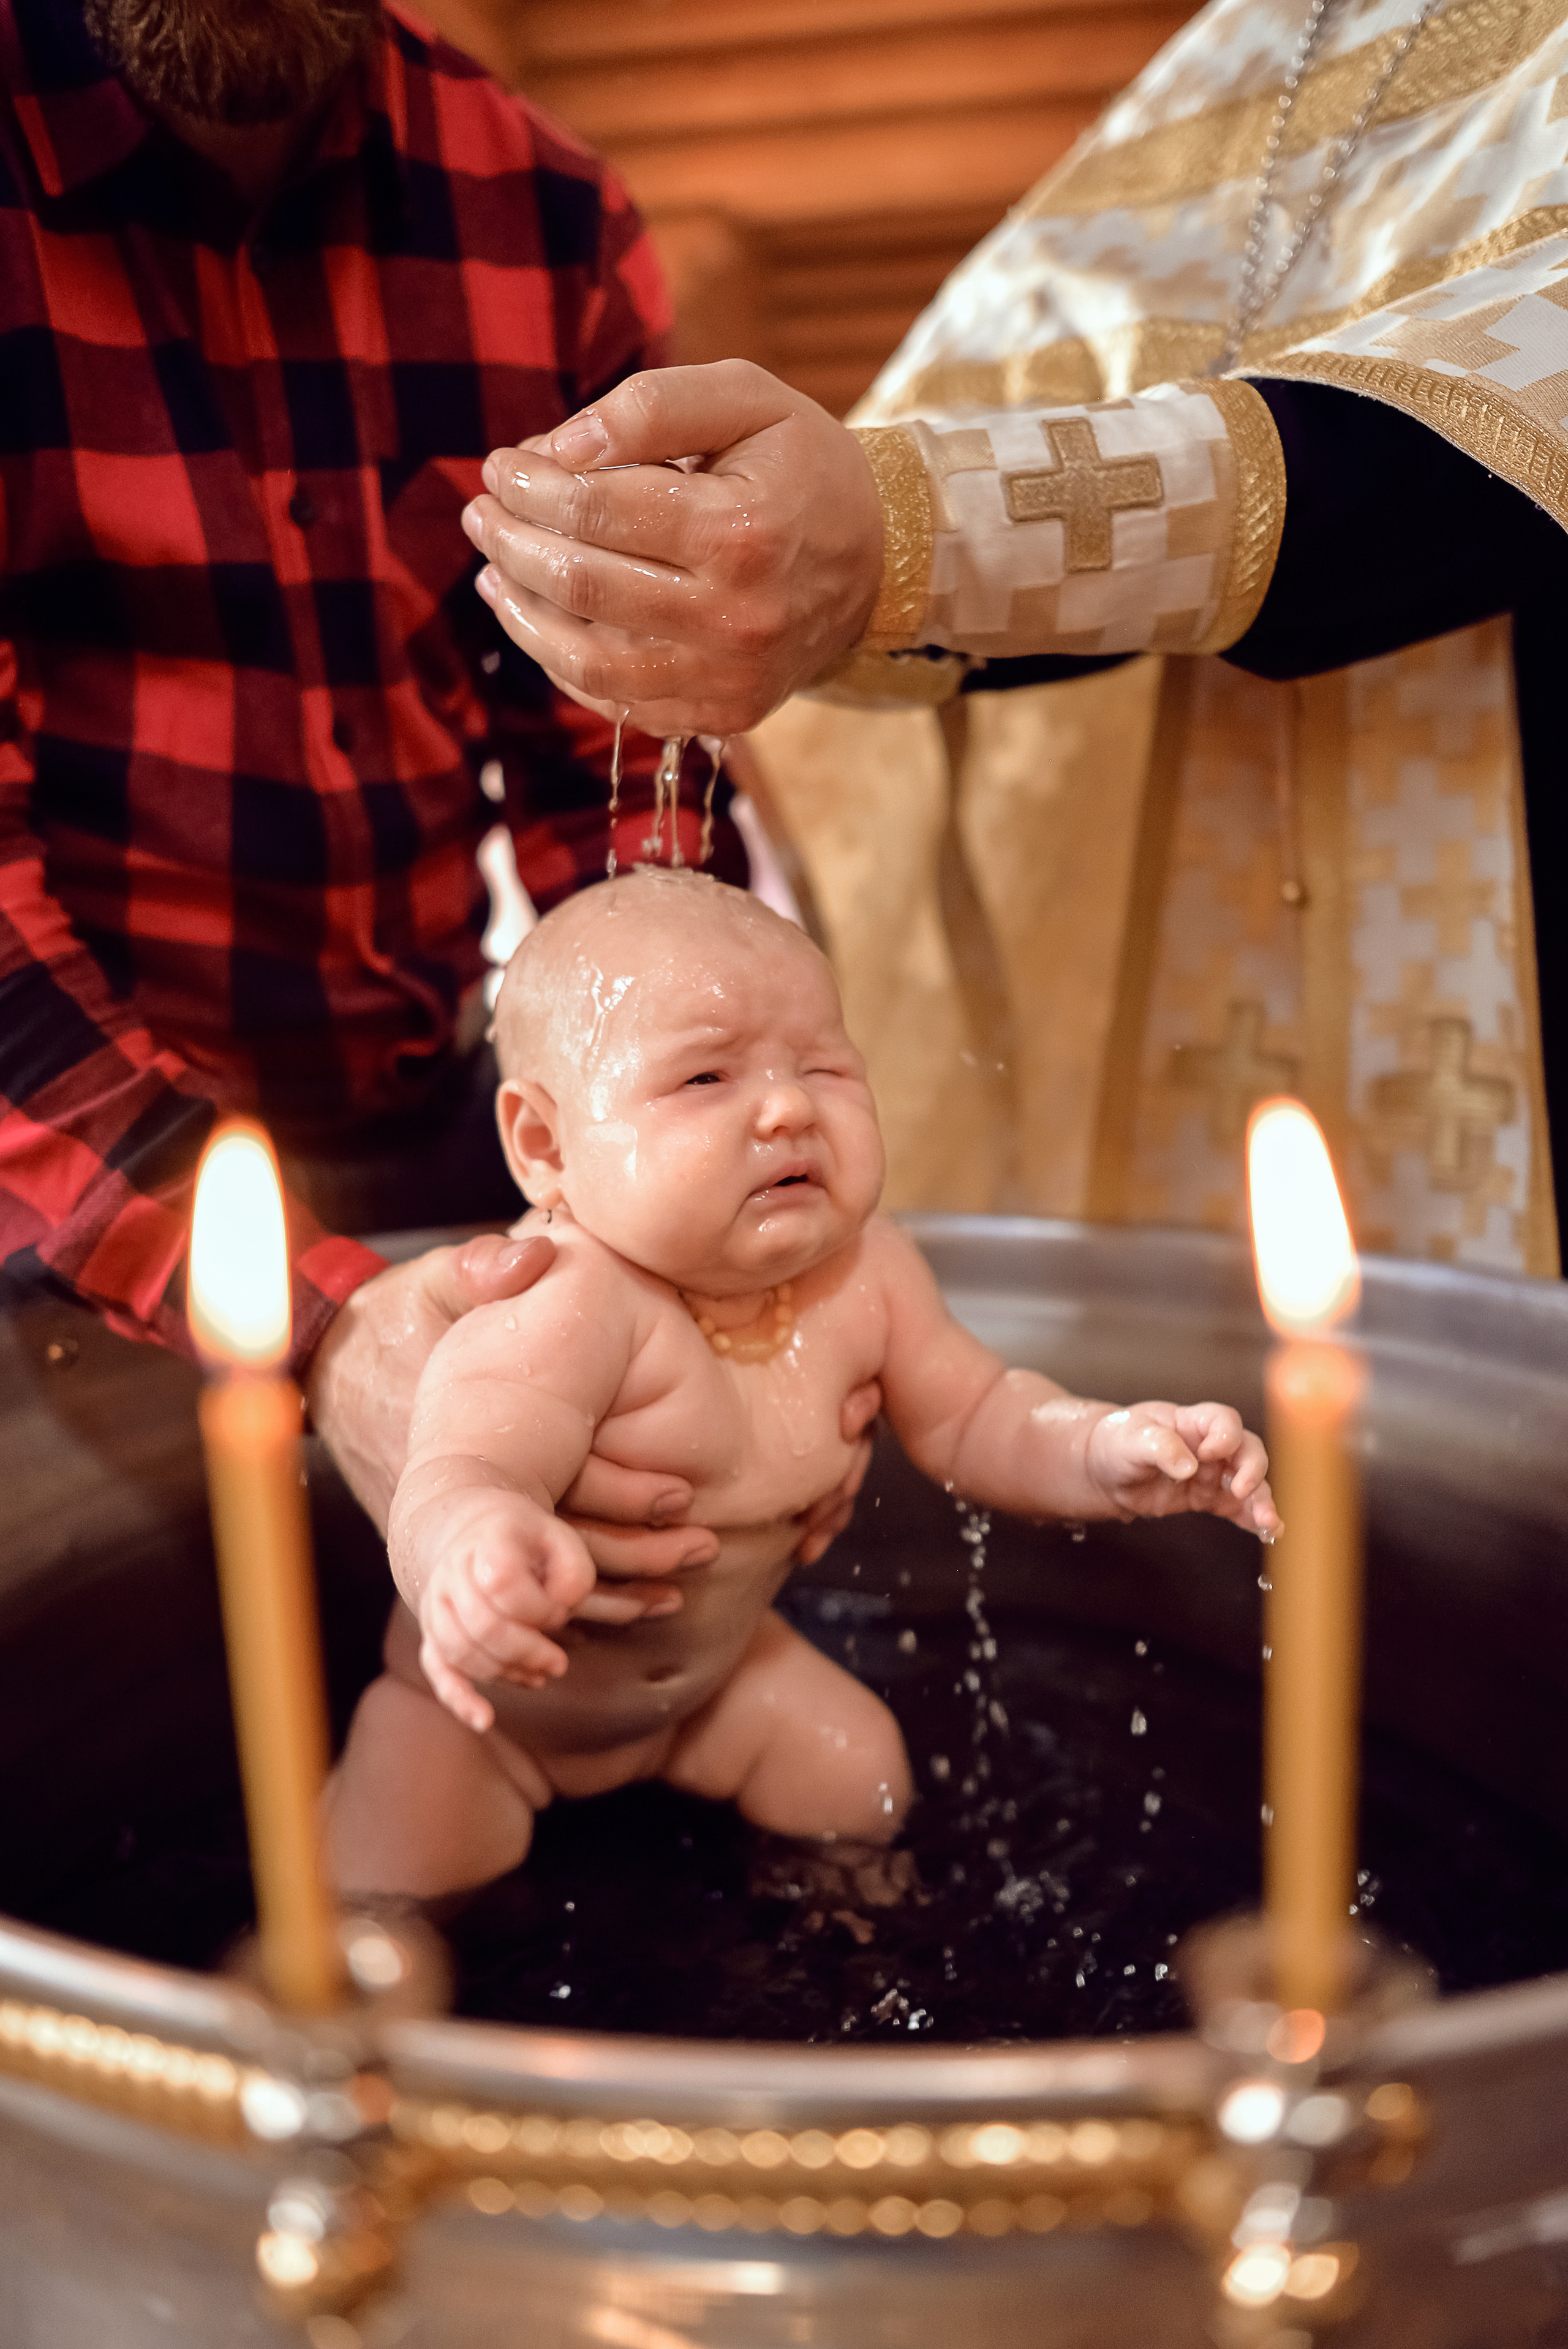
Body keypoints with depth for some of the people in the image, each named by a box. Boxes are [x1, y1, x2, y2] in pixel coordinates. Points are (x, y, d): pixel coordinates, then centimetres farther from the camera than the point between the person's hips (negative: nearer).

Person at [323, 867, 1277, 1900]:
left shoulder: (864, 1272, -17)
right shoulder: (566, 1316, -38)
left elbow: (969, 1416, -4)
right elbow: (459, 1474, -48)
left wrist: (1107, 1450, -24)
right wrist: (473, 1548, -73)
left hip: (715, 1663, 6)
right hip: (492, 1697, -5)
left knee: (865, 1792, 8)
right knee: (403, 1892, -14)